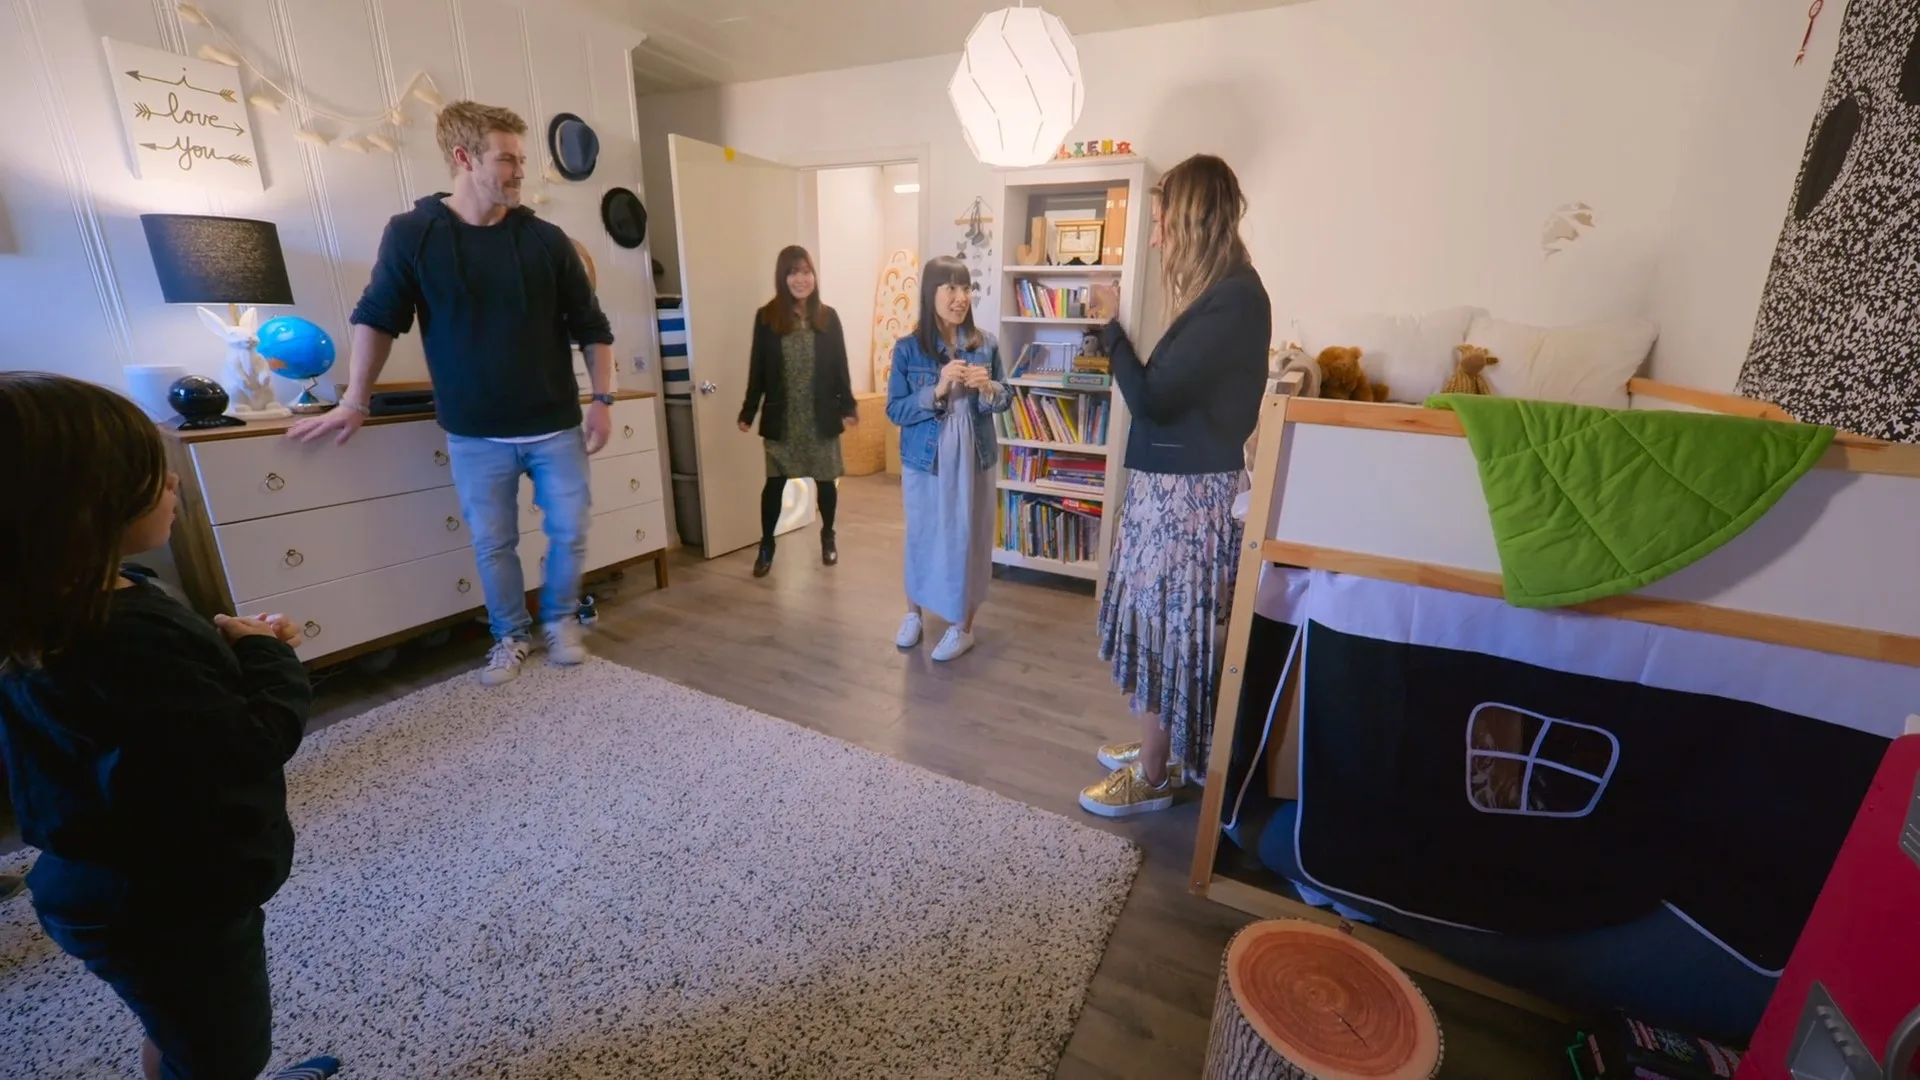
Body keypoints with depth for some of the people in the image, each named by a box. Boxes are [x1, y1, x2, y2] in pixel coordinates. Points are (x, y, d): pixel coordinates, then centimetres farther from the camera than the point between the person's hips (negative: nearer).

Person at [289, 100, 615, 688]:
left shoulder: (547, 239, -1)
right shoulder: (410, 234, -3)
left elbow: (592, 326, 4)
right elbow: (377, 318, 5)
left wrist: (602, 400, -1)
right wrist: (354, 404, 5)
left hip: (555, 427, 1)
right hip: (475, 435, 0)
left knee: (570, 532, 5)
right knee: (492, 545, 7)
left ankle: (560, 620, 29)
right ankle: (511, 636, 28)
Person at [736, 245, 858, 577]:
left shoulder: (828, 317, 2)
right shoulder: (766, 317, -1)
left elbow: (840, 366, 3)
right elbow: (758, 369, 1)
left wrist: (848, 407, -3)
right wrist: (748, 412, 0)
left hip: (821, 416, 1)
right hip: (782, 418, -1)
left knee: (825, 479, 10)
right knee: (774, 482, 4)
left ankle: (828, 537, 31)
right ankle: (766, 545, 20)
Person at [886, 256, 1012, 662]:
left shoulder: (986, 344, -2)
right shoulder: (908, 349, -7)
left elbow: (1006, 400, 6)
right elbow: (895, 410, -9)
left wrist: (988, 389, -17)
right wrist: (937, 389, -23)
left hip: (973, 459, 1)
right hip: (924, 460, -1)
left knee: (969, 538, 8)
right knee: (921, 536, 13)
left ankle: (963, 626, 25)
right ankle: (914, 612, 36)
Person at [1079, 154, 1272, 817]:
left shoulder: (1234, 298, -18)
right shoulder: (1219, 292, 13)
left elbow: (1152, 398, -20)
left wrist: (1112, 331, -9)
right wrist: (1118, 340, 9)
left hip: (1190, 491, -10)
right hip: (1172, 483, 10)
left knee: (1168, 625, 1)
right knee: (1162, 622, 17)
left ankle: (1152, 776, 18)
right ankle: (1161, 751, 33)